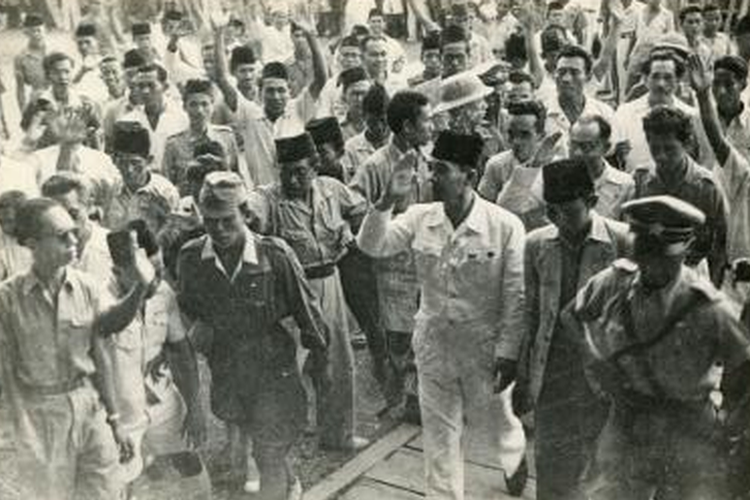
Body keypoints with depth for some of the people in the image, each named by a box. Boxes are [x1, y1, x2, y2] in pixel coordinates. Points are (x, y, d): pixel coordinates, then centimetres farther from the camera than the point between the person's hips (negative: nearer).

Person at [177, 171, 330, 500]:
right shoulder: (191, 258, -9)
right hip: (226, 369, 4)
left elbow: (304, 306, -5)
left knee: (270, 455, 0)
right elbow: (185, 312, 8)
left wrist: (319, 353, 4)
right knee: (262, 442, 24)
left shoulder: (274, 253, -18)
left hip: (273, 365, -4)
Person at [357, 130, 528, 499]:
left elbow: (515, 297, -13)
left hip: (484, 346, -2)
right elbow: (371, 246, -10)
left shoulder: (504, 226, -15)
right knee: (439, 434, 12)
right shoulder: (419, 218, -6)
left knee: (491, 422, 20)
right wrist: (388, 201, -24)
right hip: (433, 344, 2)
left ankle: (515, 458, 54)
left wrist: (509, 353, -14)